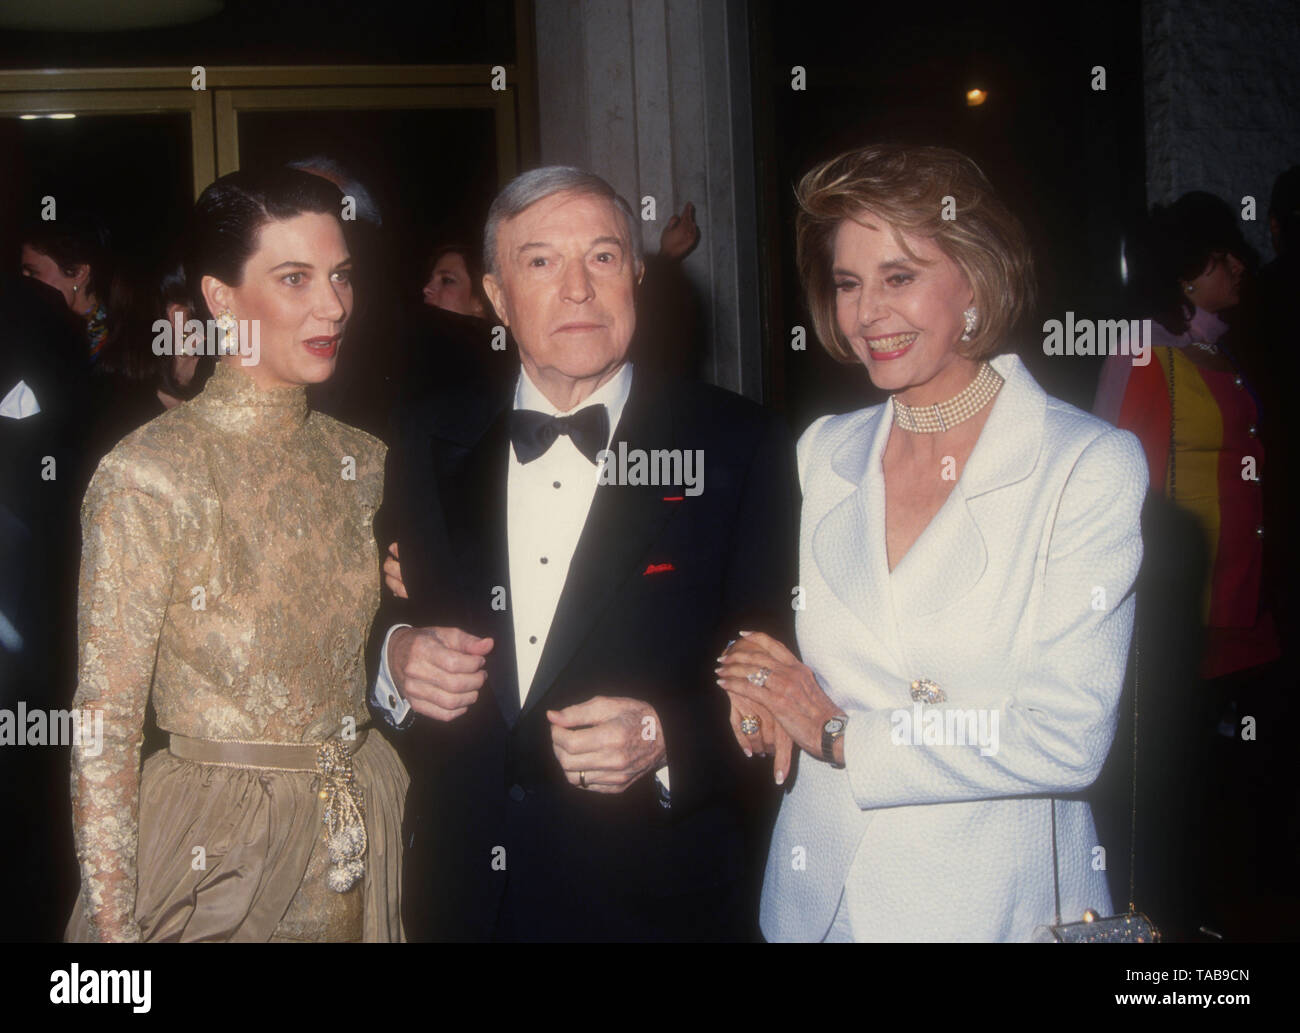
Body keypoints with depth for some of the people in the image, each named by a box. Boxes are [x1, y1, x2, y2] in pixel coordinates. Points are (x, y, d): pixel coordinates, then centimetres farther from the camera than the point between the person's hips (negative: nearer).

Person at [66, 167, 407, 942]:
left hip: (364, 848, 6)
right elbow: (105, 727, -14)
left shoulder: (362, 463, 3)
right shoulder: (149, 477, -16)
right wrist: (115, 925, -14)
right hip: (219, 853, -5)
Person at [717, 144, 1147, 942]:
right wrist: (764, 700, -11)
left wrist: (840, 734, -13)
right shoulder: (823, 454, 2)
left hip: (993, 903, -4)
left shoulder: (1093, 466, -13)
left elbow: (1069, 740, -19)